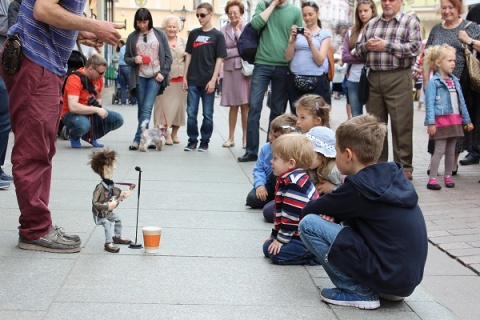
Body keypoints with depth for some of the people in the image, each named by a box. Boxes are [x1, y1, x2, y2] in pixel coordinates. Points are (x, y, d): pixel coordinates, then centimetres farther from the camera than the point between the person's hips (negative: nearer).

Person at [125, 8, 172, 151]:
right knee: (142, 109, 5)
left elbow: (168, 57, 4)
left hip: (155, 76, -2)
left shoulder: (160, 34, 3)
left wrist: (163, 73, -8)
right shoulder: (132, 37, 5)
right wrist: (134, 60, -12)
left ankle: (138, 139, -13)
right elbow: (126, 58, 10)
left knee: (147, 108, -11)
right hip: (139, 77, 2)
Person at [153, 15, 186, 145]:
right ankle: (166, 134, 1)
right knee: (165, 106, -5)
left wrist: (187, 56, 0)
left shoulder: (183, 42, 13)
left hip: (180, 79, 4)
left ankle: (174, 133, 21)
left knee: (179, 105, 8)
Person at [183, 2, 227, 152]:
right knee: (191, 113, 3)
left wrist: (213, 80, -10)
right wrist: (185, 76, 6)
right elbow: (189, 55, 13)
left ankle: (205, 141, 13)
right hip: (193, 81, 3)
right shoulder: (193, 33, 10)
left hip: (208, 81, -3)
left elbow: (219, 59, -3)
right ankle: (192, 141, 13)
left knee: (207, 114, 3)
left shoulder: (217, 35, 0)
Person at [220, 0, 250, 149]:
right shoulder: (223, 30, 8)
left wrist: (238, 31, -7)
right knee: (233, 106, 6)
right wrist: (239, 51, -7)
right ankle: (231, 137, 14)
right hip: (230, 70, 2)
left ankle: (245, 138, 7)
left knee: (245, 105, -1)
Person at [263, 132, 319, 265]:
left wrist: (281, 239, -16)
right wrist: (274, 235, 19)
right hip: (299, 234, 11)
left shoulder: (295, 184, -24)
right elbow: (280, 213, 18)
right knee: (267, 248, 9)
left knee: (277, 254, -19)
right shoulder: (286, 180, 11)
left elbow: (292, 216, -23)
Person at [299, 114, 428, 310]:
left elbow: (308, 211, -2)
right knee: (348, 221, 26)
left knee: (308, 224, -9)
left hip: (387, 275, -8)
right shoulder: (393, 176, 6)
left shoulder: (357, 187, -15)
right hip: (410, 276, 8)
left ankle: (359, 292, -3)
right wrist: (334, 213, 2)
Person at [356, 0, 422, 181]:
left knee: (401, 125, -4)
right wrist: (366, 46, -5)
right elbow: (358, 49, 18)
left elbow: (415, 48, -10)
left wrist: (386, 45, -13)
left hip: (398, 78, -5)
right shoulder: (371, 24, 19)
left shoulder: (410, 22, 3)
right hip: (373, 78, 5)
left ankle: (404, 167, 2)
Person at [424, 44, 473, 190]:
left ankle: (448, 176, 22)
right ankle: (432, 179, -1)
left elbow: (461, 102, 16)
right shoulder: (434, 82, -9)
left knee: (451, 150, 12)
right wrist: (430, 123, -20)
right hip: (441, 121, -6)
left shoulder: (455, 81, 12)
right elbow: (430, 103, -13)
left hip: (455, 121, 6)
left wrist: (467, 120, 15)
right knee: (439, 150, -6)